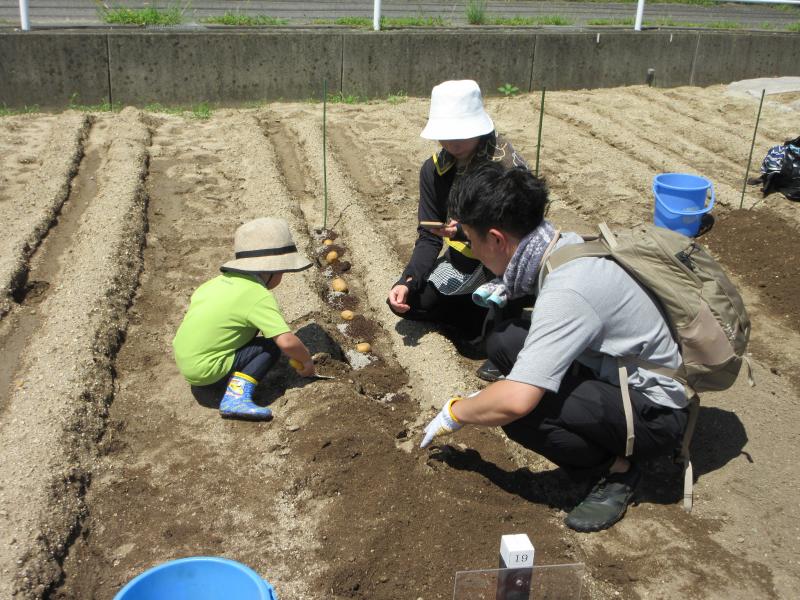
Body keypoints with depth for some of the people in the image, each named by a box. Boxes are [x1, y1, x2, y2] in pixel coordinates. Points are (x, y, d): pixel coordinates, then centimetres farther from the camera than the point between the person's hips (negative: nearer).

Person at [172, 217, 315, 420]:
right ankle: (236, 398, -17)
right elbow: (287, 341, -22)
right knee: (270, 347, -6)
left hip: (183, 359, 8)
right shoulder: (259, 296, -17)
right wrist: (306, 360, -3)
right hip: (203, 369, -8)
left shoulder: (223, 279, 6)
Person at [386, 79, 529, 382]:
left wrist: (466, 231, -39)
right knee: (405, 300, -5)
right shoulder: (434, 170, -6)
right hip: (463, 260, 6)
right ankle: (484, 319, 11)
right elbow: (429, 237, -4)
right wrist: (407, 280, -19)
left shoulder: (508, 167, -24)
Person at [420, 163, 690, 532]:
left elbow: (516, 401, -37)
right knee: (504, 340, -3)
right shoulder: (566, 245, -6)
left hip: (656, 415, -9)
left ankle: (617, 467, -2)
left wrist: (454, 414, -19)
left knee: (519, 413, -30)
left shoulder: (566, 291, -33)